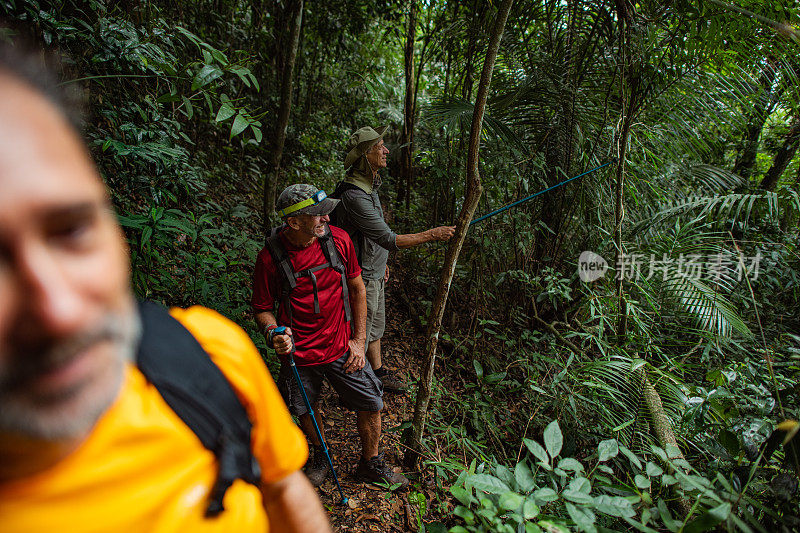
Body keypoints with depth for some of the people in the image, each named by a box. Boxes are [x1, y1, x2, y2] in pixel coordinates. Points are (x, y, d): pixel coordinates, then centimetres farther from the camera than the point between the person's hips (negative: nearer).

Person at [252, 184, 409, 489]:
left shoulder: (338, 240, -10)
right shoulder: (270, 257, -16)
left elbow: (357, 288, 1)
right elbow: (262, 308, -2)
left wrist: (359, 340, -1)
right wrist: (273, 333, -24)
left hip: (342, 349, 1)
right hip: (299, 353, -1)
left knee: (371, 405, 7)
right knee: (306, 410, 19)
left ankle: (371, 465, 35)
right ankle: (320, 457, 51)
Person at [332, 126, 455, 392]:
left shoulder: (369, 185, 6)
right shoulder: (353, 196, -28)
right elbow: (388, 239, -28)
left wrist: (381, 262, 22)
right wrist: (432, 234, -23)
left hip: (374, 272, 10)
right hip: (361, 277, -10)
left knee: (375, 327, 23)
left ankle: (379, 372, 40)